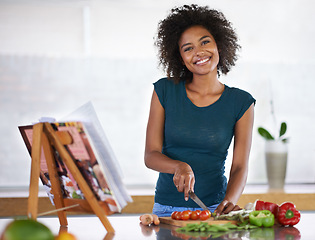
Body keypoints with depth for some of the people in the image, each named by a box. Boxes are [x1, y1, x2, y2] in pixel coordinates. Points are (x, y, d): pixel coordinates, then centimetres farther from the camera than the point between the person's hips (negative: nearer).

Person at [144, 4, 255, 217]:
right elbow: (151, 155, 2)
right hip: (167, 207, 1)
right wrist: (179, 166, -18)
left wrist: (230, 201, -19)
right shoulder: (165, 91, 3)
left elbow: (240, 167, 0)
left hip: (214, 207, -1)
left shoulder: (241, 102, 3)